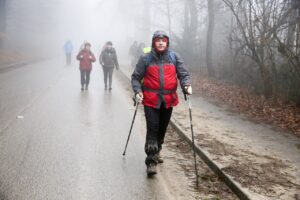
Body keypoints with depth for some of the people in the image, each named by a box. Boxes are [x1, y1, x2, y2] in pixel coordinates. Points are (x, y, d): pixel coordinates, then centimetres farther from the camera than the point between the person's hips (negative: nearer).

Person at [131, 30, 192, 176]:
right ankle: (151, 161, -6)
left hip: (168, 100, 3)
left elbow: (183, 74, 2)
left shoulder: (174, 57, 4)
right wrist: (138, 91, -13)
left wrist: (186, 85, -18)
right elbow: (136, 77, 3)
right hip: (151, 100, -3)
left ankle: (156, 152, 39)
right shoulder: (146, 58, -2)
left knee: (162, 129, 16)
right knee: (152, 129, -10)